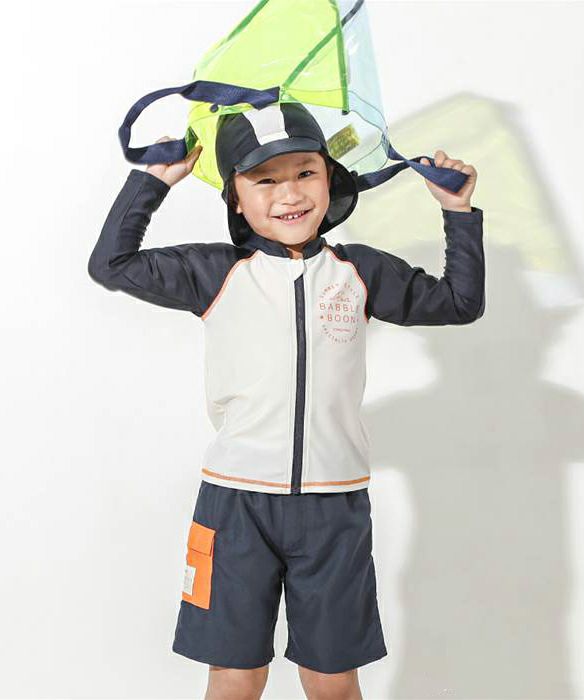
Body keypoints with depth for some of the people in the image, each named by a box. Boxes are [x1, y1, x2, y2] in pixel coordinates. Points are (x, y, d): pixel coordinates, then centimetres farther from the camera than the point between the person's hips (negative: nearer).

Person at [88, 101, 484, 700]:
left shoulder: (361, 271, 5)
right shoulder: (216, 272, 1)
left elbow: (461, 302, 15)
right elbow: (111, 265, 3)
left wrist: (459, 213, 11)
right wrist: (151, 182, 3)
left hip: (335, 506, 1)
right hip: (236, 500, -1)